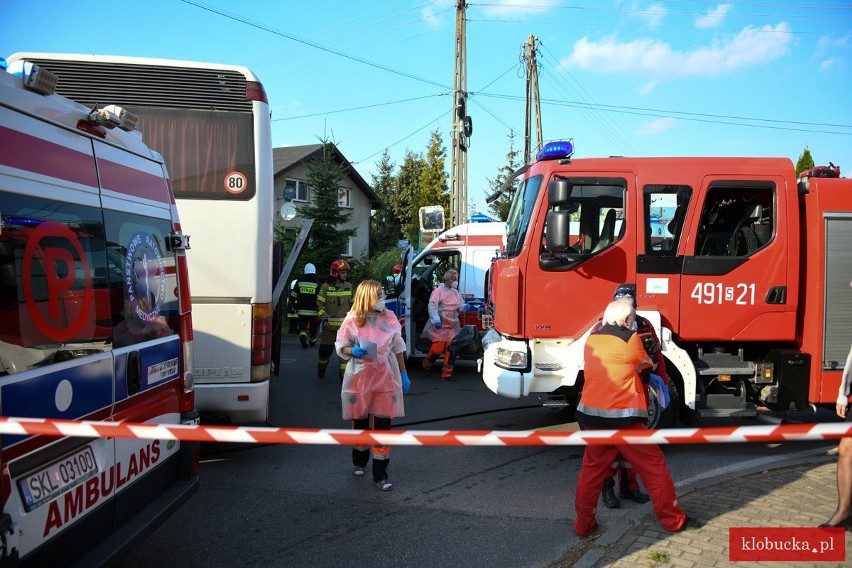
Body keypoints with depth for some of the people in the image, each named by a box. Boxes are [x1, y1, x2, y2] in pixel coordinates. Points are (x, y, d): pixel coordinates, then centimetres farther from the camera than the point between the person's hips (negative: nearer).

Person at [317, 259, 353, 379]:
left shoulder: (349, 287, 9)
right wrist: (324, 317, -12)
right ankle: (321, 369, 32)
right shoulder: (326, 287, -3)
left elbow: (353, 304, 18)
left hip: (345, 325, 2)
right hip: (330, 324, -2)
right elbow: (320, 304, -2)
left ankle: (344, 374, 2)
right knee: (326, 348, 7)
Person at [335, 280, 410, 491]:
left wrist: (404, 375, 10)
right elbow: (340, 347, 2)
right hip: (360, 378, -1)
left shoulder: (389, 318, 1)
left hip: (385, 379, 1)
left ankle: (380, 474, 5)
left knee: (383, 424, -4)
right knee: (360, 422, 14)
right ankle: (359, 462, 39)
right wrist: (354, 351, -19)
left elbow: (398, 348, 9)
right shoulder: (352, 320, -6)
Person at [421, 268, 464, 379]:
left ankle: (447, 372, 5)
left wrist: (463, 307, -5)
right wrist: (436, 320, -28)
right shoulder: (438, 291, -7)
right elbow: (432, 306, -15)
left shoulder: (455, 292, 13)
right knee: (438, 348, -6)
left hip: (452, 326, 5)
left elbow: (460, 304, 20)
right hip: (440, 326, -5)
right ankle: (427, 364, 23)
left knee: (451, 348, -1)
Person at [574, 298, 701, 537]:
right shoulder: (631, 339, -7)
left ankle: (583, 524, 18)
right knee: (654, 465, 9)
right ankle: (674, 519, 19)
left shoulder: (591, 339, 8)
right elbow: (645, 366, 7)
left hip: (592, 414, 5)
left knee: (591, 469, 14)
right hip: (624, 417, -5)